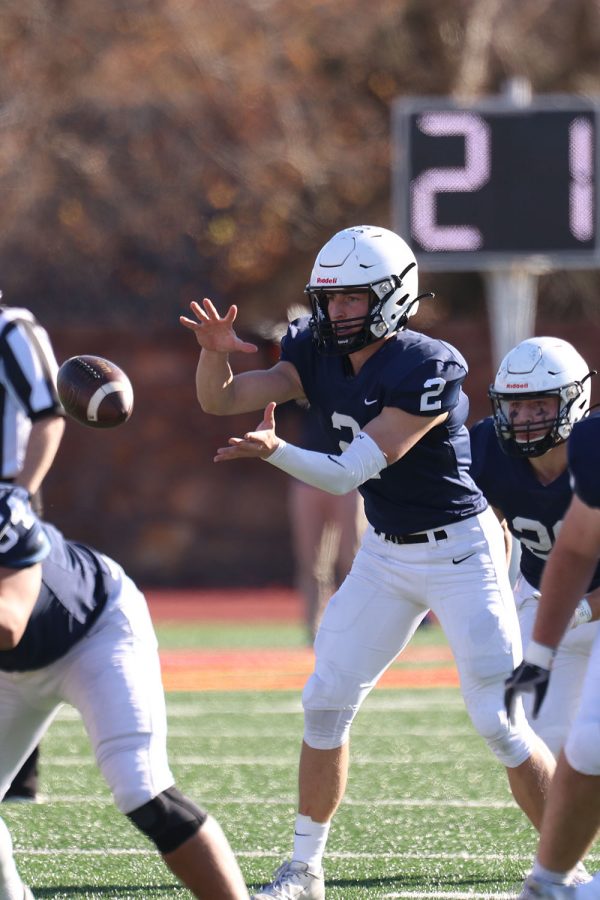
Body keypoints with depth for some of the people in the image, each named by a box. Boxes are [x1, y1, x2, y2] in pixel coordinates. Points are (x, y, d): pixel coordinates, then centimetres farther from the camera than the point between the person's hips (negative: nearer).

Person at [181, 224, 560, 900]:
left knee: (499, 721, -9)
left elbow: (351, 472, -28)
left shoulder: (429, 370, -24)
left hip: (461, 552, -7)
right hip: (384, 553, 7)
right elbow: (219, 400, -3)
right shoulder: (319, 355, -3)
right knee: (326, 701, 3)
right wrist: (214, 354, -24)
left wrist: (274, 451, -41)